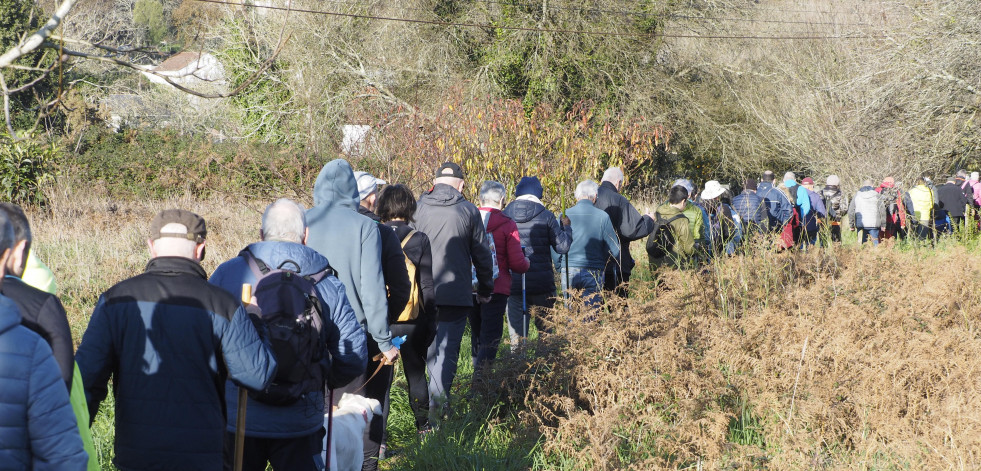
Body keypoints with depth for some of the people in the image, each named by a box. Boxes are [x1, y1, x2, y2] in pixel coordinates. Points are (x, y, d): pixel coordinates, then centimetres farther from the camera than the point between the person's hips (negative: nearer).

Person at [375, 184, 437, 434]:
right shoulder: (419, 239, -6)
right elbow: (427, 286, -4)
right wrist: (431, 321, 4)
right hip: (412, 320, 0)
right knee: (416, 373, 14)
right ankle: (423, 426, 24)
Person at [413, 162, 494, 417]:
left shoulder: (417, 209, 3)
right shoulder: (469, 211, -2)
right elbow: (482, 255, 2)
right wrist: (485, 289, 13)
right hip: (457, 294, -2)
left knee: (428, 344, 17)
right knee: (448, 346, 2)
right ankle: (438, 400, -8)